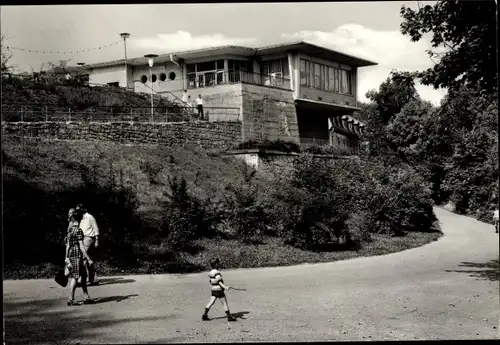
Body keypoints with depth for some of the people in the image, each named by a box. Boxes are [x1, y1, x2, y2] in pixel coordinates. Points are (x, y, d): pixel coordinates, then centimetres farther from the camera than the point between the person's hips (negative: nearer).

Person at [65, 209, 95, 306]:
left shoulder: (70, 229, 11)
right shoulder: (78, 230, -13)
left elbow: (68, 244, 16)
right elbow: (81, 247, -16)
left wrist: (67, 257, 22)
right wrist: (89, 259, -14)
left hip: (71, 254, 8)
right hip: (77, 255, -8)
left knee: (84, 275, 12)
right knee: (75, 277, -4)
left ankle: (87, 298, 15)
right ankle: (70, 300, -3)